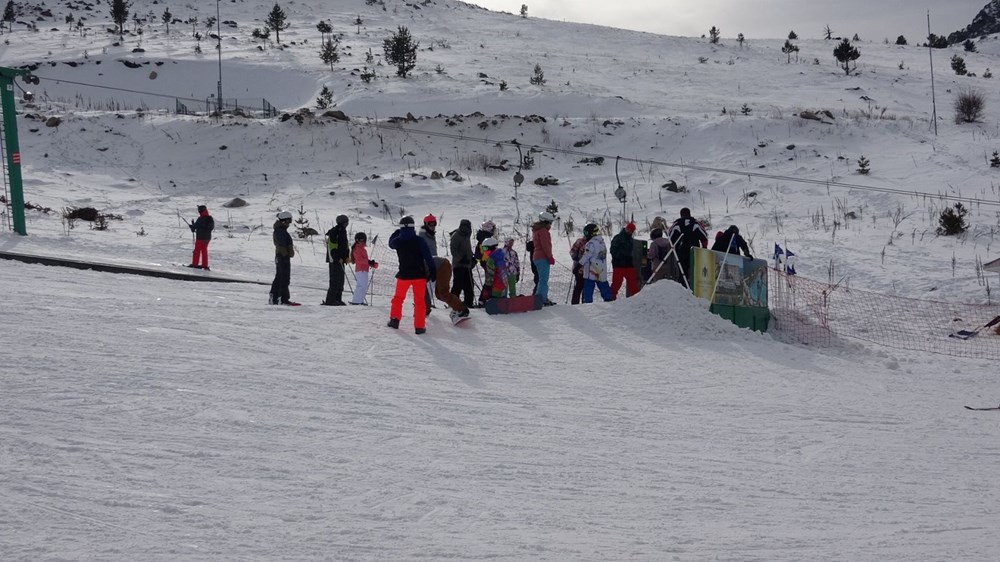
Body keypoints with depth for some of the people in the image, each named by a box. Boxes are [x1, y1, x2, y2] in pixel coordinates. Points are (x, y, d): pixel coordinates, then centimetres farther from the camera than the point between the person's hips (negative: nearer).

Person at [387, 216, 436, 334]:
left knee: (398, 297, 23)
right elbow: (427, 257, -12)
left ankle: (394, 319, 22)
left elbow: (391, 243, 21)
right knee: (419, 301, 4)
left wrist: (397, 232, 30)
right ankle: (419, 326, 0)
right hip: (419, 275, -2)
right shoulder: (419, 241, -12)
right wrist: (433, 270, -6)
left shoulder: (398, 241, -5)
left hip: (404, 275, 2)